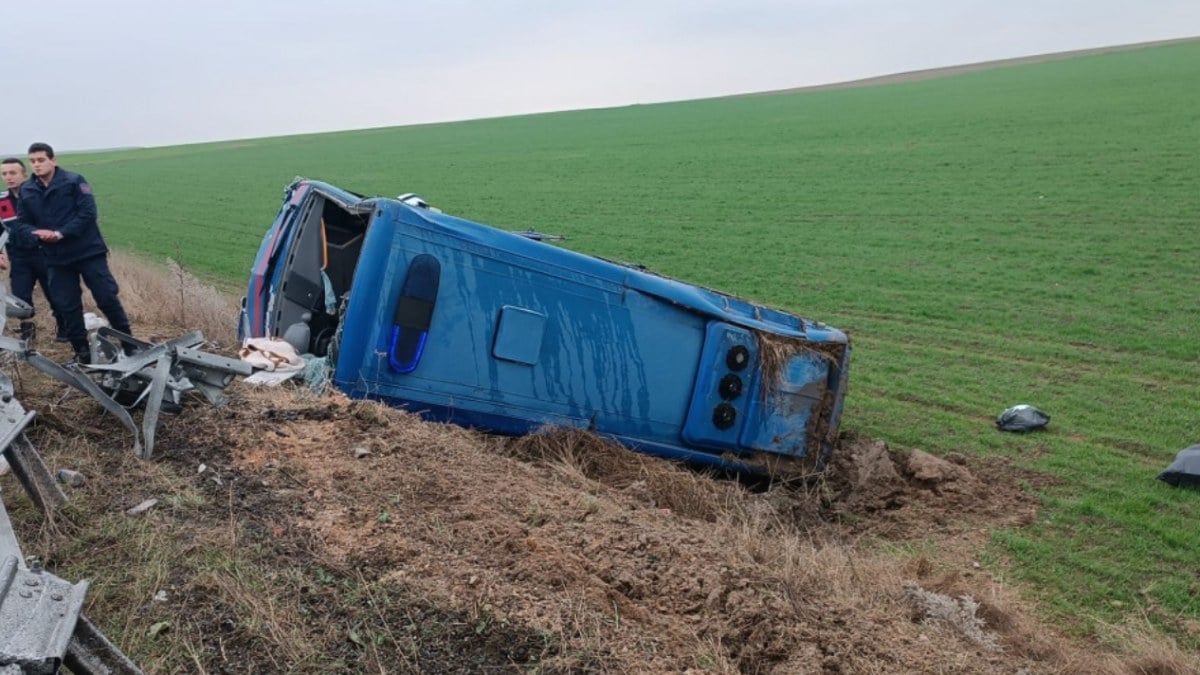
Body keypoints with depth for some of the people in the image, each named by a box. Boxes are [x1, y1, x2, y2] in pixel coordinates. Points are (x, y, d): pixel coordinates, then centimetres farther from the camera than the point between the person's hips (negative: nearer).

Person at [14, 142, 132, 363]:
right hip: (57, 258, 4)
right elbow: (21, 224, 7)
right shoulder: (26, 191, 6)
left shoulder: (74, 181, -7)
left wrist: (61, 233, -21)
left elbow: (88, 212, -14)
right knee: (67, 307, 7)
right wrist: (37, 233, -15)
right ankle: (82, 351, 19)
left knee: (107, 298, -2)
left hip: (89, 252, -4)